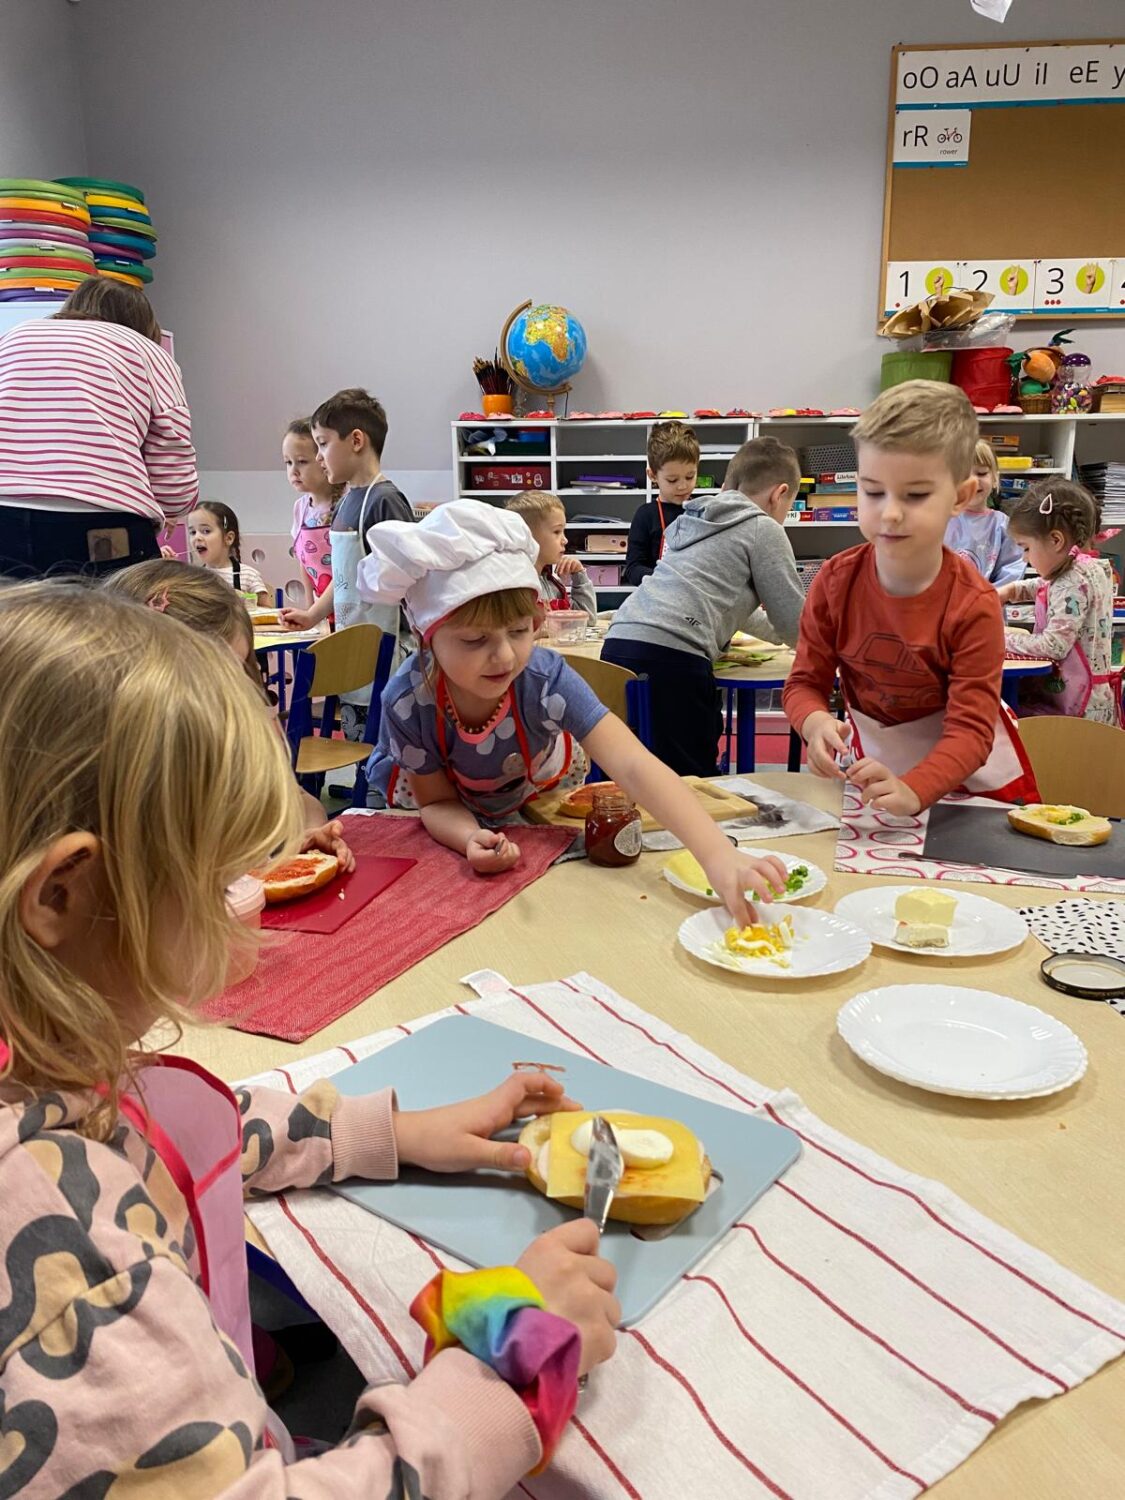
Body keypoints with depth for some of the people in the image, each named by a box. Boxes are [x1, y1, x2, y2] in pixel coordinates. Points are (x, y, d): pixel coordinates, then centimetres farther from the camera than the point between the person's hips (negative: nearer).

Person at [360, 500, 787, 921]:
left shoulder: (546, 680, -40)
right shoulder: (408, 701, -38)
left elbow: (635, 766, -51)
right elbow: (438, 802, -24)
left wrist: (717, 855, -65)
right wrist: (472, 838, -49)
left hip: (526, 788, 2)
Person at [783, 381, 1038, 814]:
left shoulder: (973, 604, -24)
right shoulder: (835, 581, -15)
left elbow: (970, 730, -27)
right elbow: (805, 681, -10)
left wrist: (911, 790, -46)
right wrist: (816, 722, -35)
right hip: (871, 769, 2)